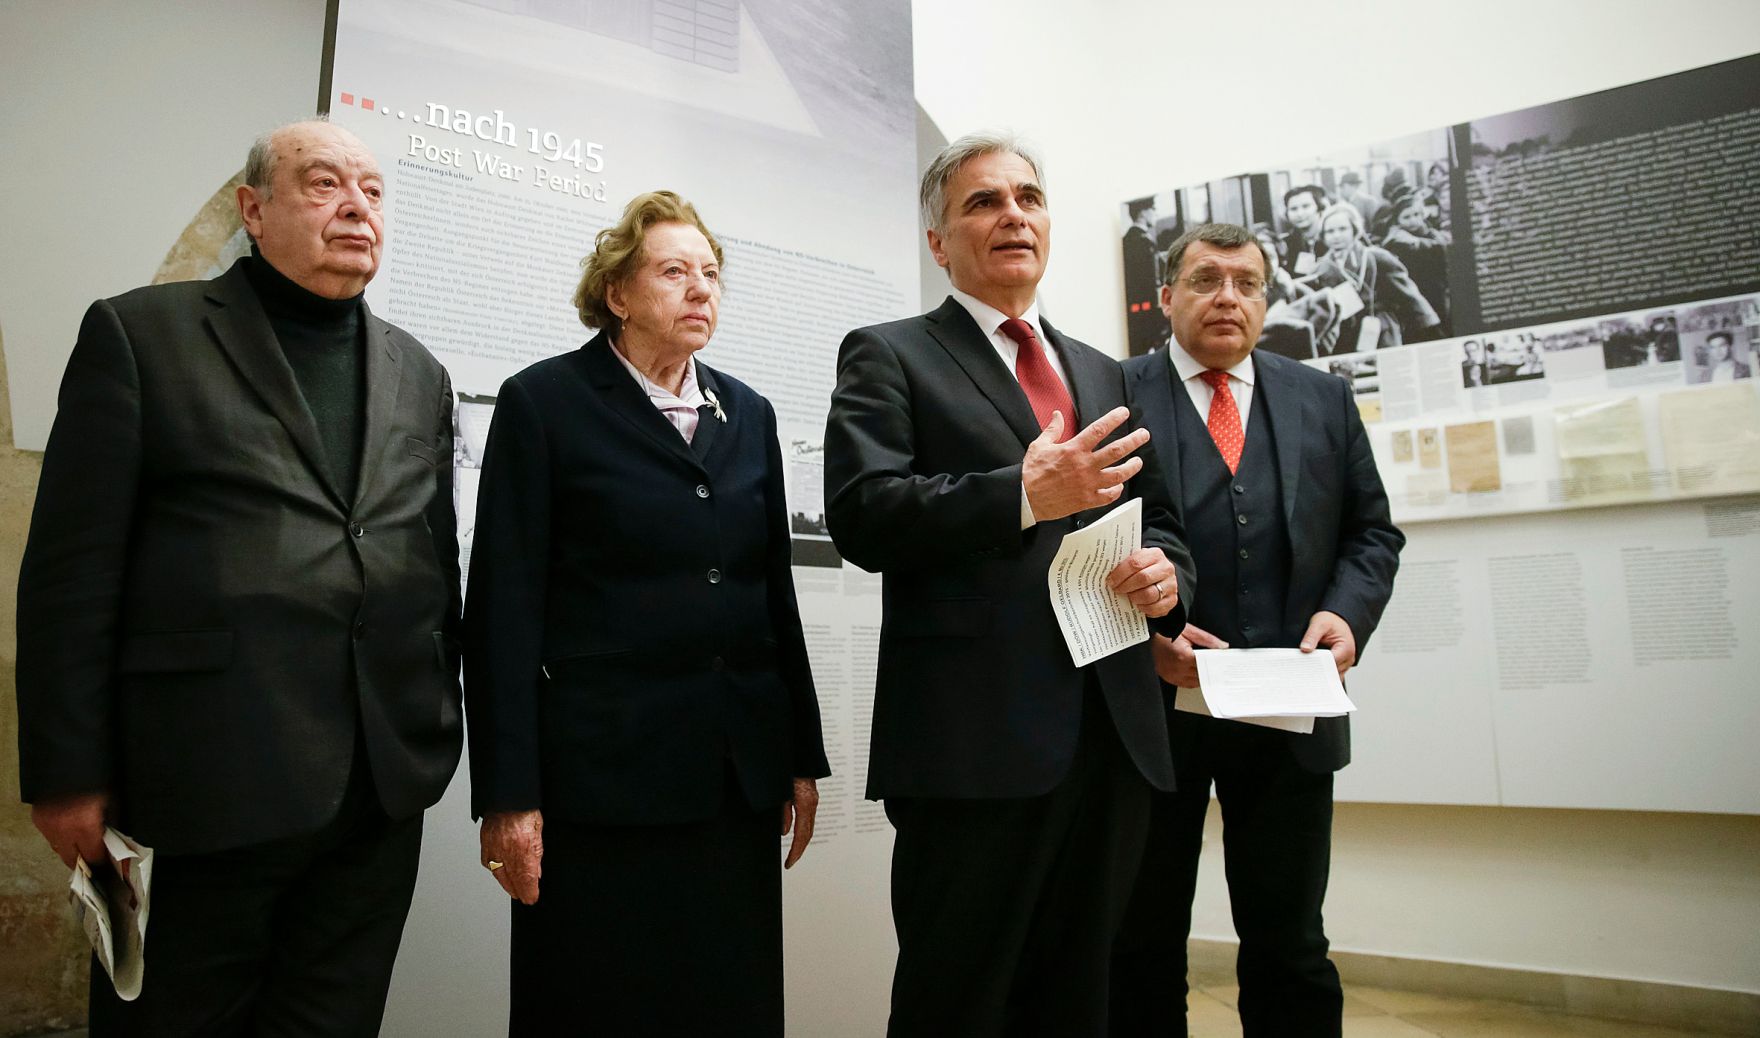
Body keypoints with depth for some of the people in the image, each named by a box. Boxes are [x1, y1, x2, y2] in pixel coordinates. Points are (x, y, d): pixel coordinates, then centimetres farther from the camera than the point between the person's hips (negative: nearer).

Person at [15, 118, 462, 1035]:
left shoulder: (418, 375, 13)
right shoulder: (140, 334, 0)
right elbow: (73, 572, -4)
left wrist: (440, 735, 12)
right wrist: (68, 774, -6)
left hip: (383, 791, 4)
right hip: (203, 784, -4)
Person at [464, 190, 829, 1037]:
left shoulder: (749, 414, 12)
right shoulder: (542, 402, -2)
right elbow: (505, 606, -6)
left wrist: (803, 756, 11)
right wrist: (507, 792, -11)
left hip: (740, 774, 5)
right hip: (602, 771, -4)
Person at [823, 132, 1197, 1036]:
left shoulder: (1103, 375, 20)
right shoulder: (888, 357, 2)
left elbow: (1155, 513, 21)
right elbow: (862, 516, -11)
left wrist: (1165, 569, -3)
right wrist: (1023, 495, -23)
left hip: (1114, 732, 6)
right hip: (974, 738, -5)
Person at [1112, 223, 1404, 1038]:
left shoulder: (1324, 400, 12)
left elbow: (1372, 532, 13)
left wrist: (1347, 611, -6)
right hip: (1153, 703, -3)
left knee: (1290, 949, 14)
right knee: (1144, 946, 12)